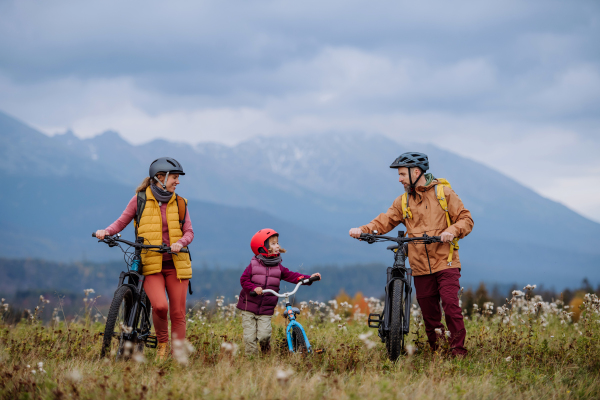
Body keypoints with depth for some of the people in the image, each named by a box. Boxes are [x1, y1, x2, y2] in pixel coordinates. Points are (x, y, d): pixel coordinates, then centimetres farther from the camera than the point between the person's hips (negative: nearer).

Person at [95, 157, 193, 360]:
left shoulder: (179, 203, 8)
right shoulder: (140, 200, 2)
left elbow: (189, 231, 5)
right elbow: (122, 221, 8)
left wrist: (180, 242, -17)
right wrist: (106, 231, -11)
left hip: (176, 265, 3)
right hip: (151, 265, -3)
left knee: (178, 313, -1)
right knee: (159, 306, -24)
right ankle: (162, 342, 4)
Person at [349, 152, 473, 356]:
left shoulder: (443, 192, 4)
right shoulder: (403, 201, 15)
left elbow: (466, 219, 1)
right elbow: (384, 221, 7)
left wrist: (452, 231, -19)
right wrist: (363, 230, -12)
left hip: (445, 262, -4)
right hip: (421, 267, 4)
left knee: (451, 304, -17)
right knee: (428, 311, 4)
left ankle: (458, 349, -12)